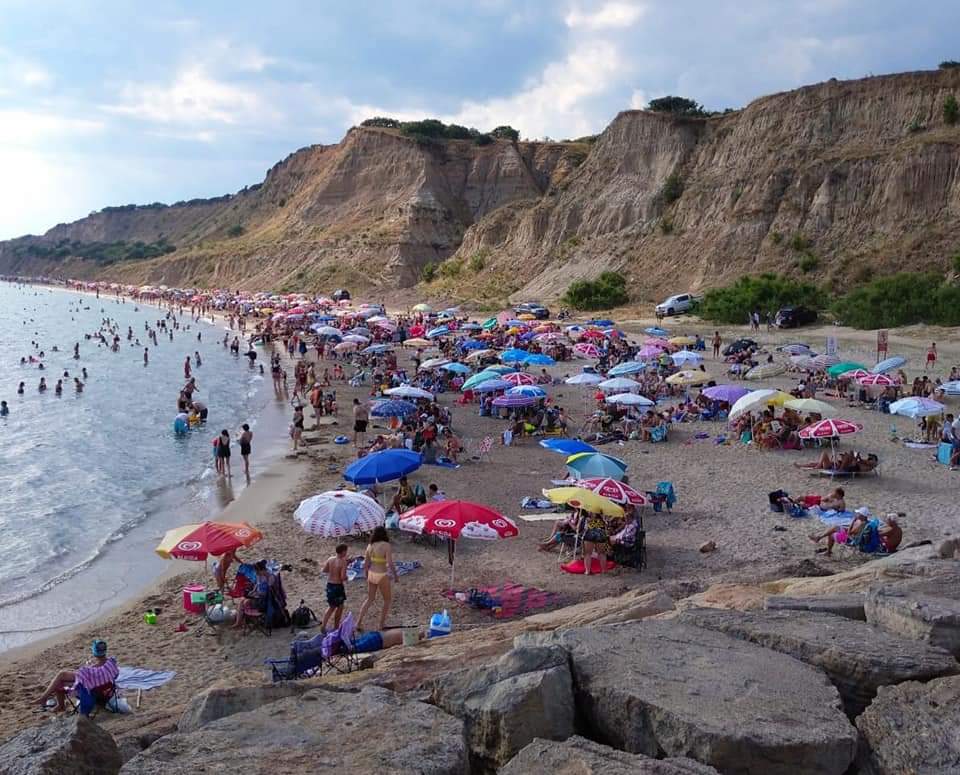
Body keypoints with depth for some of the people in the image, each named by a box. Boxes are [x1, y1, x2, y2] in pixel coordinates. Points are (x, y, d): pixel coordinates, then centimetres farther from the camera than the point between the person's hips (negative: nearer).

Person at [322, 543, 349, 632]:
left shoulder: (330, 559, -2)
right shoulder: (343, 562, -18)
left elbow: (324, 570, 8)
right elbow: (343, 577, -21)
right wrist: (346, 578, 0)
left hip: (329, 585, 6)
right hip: (338, 586, -6)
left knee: (331, 607, 21)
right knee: (340, 607, 15)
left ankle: (323, 625, 14)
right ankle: (336, 627, 24)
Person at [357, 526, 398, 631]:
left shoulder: (370, 546, 2)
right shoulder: (386, 546, -16)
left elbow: (365, 564, 8)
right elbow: (390, 563, -21)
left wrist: (367, 577, 21)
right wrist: (396, 576, -10)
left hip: (371, 574, 6)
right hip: (382, 576, -6)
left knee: (370, 599, 22)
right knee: (387, 600, 16)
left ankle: (359, 622, 17)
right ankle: (382, 624, 21)